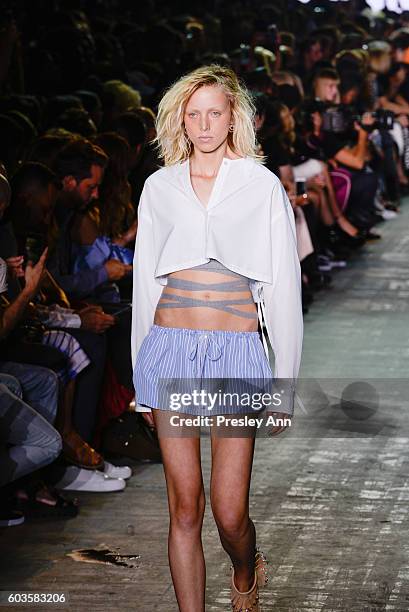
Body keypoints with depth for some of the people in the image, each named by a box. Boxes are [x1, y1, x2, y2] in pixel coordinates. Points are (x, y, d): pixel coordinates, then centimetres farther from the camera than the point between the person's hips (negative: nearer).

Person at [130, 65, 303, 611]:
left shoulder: (262, 186, 3)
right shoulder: (160, 186, 10)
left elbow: (283, 288, 3)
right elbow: (145, 283, 14)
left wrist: (284, 385, 0)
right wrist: (142, 379, 11)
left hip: (236, 354, -2)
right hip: (171, 350, 2)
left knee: (230, 512, -4)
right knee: (185, 510, 1)